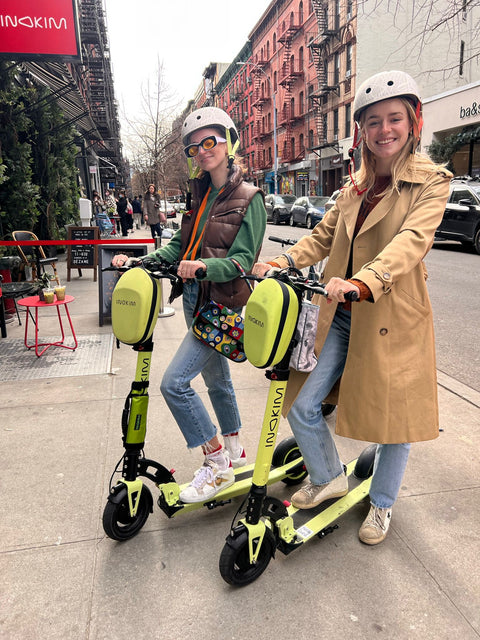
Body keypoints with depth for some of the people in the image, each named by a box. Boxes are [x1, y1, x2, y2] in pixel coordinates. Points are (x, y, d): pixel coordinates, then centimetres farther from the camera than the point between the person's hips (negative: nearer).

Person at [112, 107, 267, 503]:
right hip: (194, 296, 8)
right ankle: (234, 450, 39)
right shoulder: (202, 195, 12)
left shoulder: (249, 198, -10)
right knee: (216, 378, 19)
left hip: (222, 302, -8)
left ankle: (217, 464, 3)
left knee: (174, 382, -14)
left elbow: (243, 258, -17)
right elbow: (179, 246, 10)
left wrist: (205, 265, -35)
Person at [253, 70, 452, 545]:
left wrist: (362, 282, -39)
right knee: (301, 405, 3)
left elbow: (412, 240, -22)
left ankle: (381, 503, 37)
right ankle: (328, 477, 32)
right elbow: (324, 236, 10)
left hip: (394, 318, -4)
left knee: (394, 417, 9)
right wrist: (282, 262, -9)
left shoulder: (431, 182, -4)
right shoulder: (354, 186, 13)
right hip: (339, 315, 5)